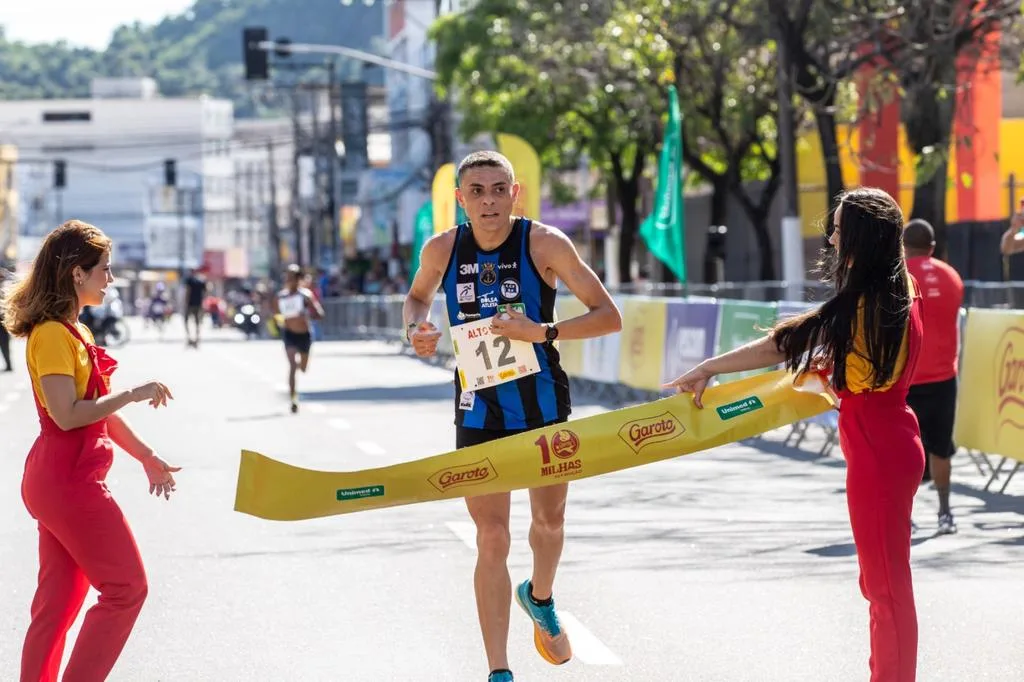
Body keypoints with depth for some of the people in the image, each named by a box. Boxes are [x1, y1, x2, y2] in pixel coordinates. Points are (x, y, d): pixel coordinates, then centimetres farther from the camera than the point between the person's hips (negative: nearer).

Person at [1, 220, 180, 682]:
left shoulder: (76, 333, 14)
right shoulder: (52, 335, -16)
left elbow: (100, 409, 20)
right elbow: (67, 414, -23)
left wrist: (148, 459, 24)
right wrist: (134, 394, -18)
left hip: (62, 482, 10)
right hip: (68, 482, -10)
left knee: (58, 603, 11)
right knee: (125, 588, -3)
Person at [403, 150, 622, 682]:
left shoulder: (545, 243, -15)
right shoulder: (442, 250, -6)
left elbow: (609, 317, -15)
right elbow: (417, 296, 17)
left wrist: (542, 332, -29)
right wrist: (415, 329, -7)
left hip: (543, 406, 0)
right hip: (478, 411, 0)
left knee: (549, 520, 16)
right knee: (491, 538, -5)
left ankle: (540, 599, 51)